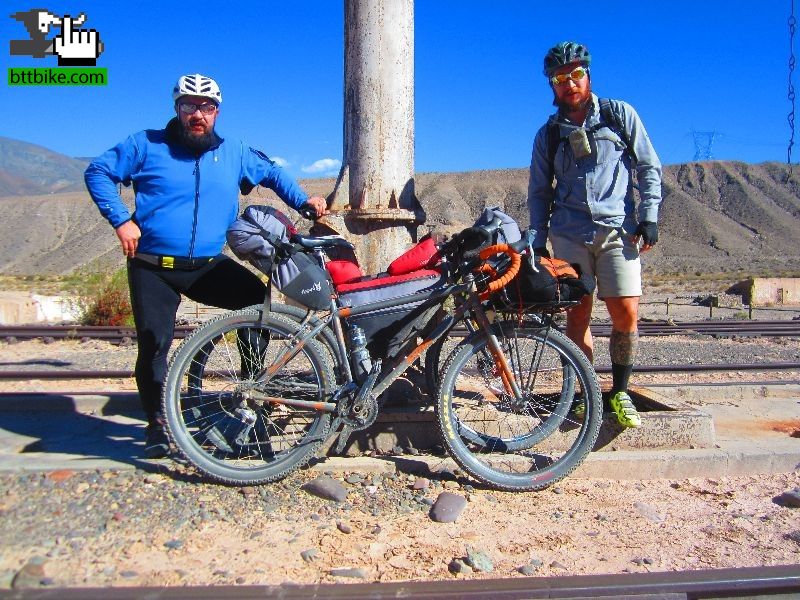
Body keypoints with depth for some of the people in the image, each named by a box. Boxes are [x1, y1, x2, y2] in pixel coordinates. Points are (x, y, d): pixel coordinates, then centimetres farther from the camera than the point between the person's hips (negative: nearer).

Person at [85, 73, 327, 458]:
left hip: (208, 266, 2)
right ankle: (156, 424, 16)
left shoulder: (234, 153, 9)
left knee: (257, 298, -17)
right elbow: (97, 171, 5)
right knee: (154, 343, -6)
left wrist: (303, 201, 8)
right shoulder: (147, 145, 1)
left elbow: (272, 173, 23)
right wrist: (121, 220, -7)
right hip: (153, 268, -2)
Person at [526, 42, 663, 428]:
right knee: (577, 314, 0)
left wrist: (649, 216, -2)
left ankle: (620, 392, 8)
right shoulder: (548, 134, 12)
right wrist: (537, 242, 8)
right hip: (569, 233, 1)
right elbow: (539, 192, 15)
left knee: (626, 314, -9)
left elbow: (649, 166, 9)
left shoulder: (620, 114, 8)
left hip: (618, 229, -1)